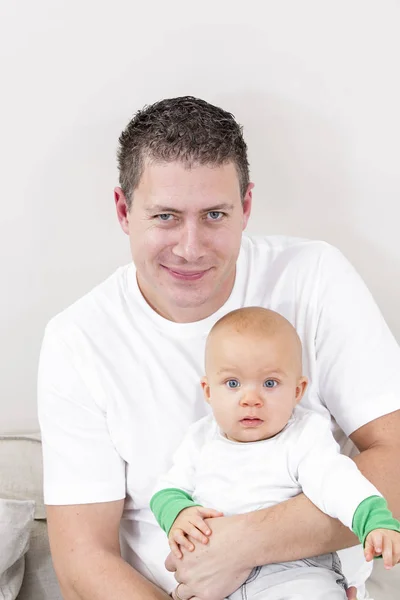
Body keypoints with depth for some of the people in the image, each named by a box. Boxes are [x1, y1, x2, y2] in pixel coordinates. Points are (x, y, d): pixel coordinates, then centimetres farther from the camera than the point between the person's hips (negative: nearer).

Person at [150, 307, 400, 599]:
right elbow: (170, 488, 15)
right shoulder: (201, 440, 10)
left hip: (295, 573, -3)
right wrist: (177, 514, -9)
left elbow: (336, 480, -16)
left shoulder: (304, 438, -2)